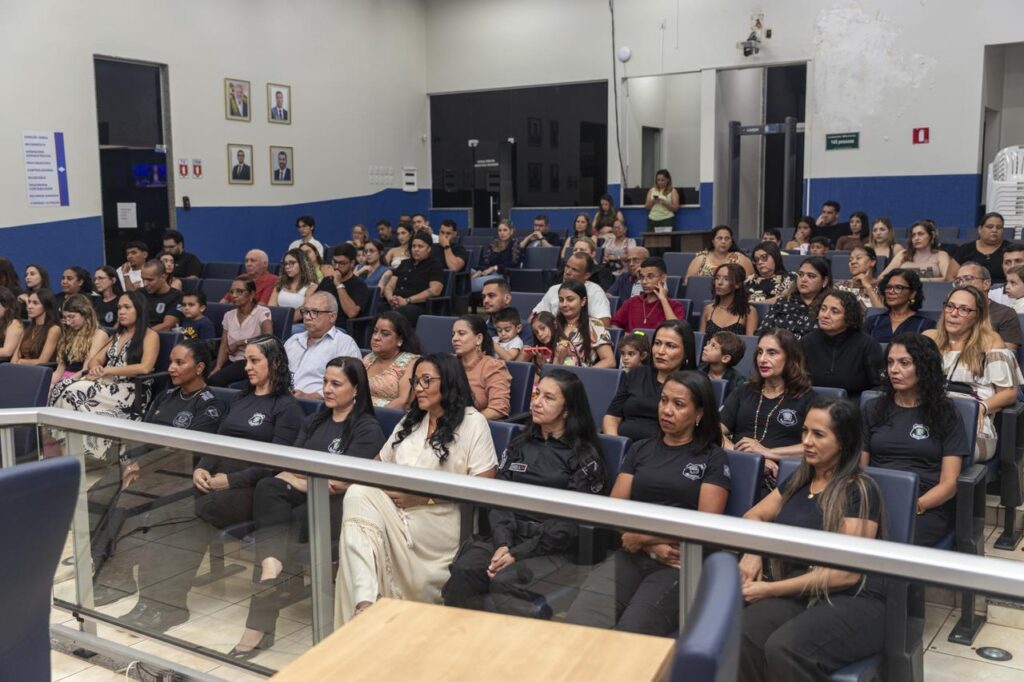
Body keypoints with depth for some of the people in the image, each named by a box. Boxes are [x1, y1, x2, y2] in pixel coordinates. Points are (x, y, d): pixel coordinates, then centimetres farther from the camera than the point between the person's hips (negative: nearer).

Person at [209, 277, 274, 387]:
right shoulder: (228, 315, 14)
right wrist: (217, 367, -11)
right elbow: (224, 345, 6)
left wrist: (239, 343, -15)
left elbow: (268, 336, -23)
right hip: (232, 361, 5)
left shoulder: (262, 312, -4)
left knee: (216, 380, -28)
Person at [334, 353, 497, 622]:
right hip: (394, 507, 4)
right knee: (358, 495, -28)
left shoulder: (472, 422, 2)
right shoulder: (411, 420, 24)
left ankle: (367, 605, -7)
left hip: (437, 518, -4)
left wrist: (425, 497, -12)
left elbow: (483, 485, -6)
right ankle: (364, 603, -36)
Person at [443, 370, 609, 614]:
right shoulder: (519, 446, 17)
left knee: (505, 582, -32)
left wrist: (518, 554, -14)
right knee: (462, 571, -25)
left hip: (553, 548, -4)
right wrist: (503, 544, -12)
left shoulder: (584, 456, 1)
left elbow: (571, 521, -7)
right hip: (509, 536, 4)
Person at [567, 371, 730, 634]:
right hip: (629, 555, 3)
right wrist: (653, 545, -6)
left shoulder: (714, 458, 9)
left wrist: (642, 538, -4)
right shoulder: (640, 450, 20)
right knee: (576, 627, -28)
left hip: (681, 563, -3)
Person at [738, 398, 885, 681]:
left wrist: (770, 589, -14)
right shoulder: (799, 479, 14)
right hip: (797, 595, 5)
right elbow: (753, 516, 25)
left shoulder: (859, 490, -7)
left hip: (853, 602, -5)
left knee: (784, 648, -35)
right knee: (740, 636, -28)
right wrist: (752, 552, 1)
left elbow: (847, 573, -13)